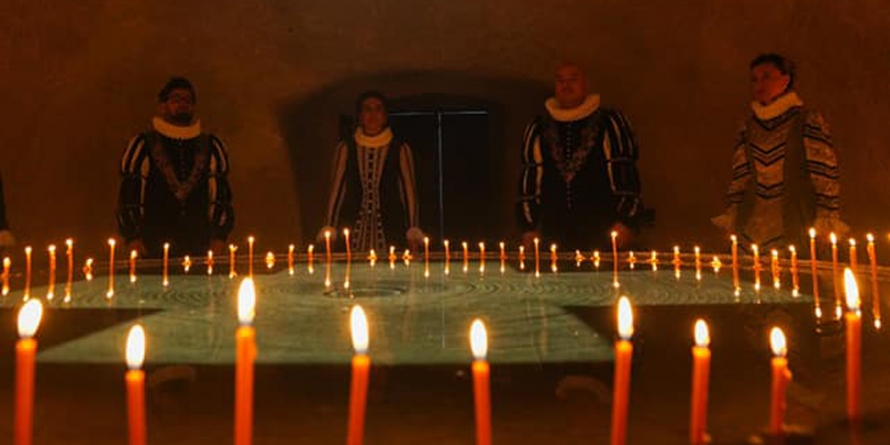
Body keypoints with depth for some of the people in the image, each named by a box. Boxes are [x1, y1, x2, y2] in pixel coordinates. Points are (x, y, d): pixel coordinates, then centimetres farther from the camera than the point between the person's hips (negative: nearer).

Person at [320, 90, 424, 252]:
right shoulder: (346, 147, 6)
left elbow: (409, 191, 3)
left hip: (389, 228, -1)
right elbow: (337, 189, 8)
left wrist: (413, 232, -4)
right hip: (353, 228, 1)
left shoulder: (400, 148, 3)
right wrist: (329, 229, 3)